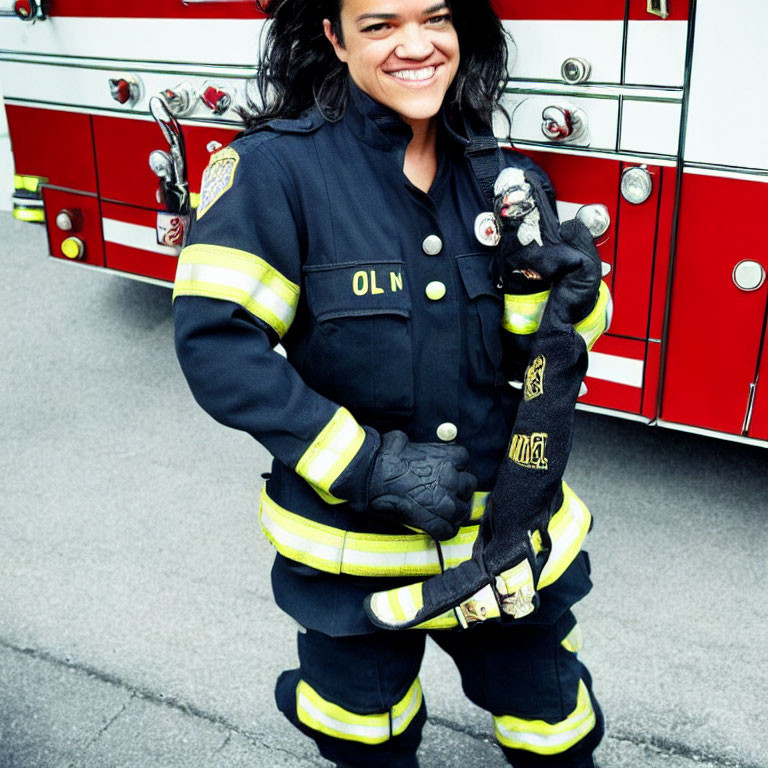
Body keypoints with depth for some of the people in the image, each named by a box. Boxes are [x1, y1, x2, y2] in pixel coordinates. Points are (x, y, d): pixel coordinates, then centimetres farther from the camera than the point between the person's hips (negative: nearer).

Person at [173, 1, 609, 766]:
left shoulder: (496, 179, -2)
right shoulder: (278, 165, -16)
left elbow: (531, 358, 1)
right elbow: (215, 340, -22)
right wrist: (371, 466, -24)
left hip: (507, 528, 3)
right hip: (353, 543, -3)